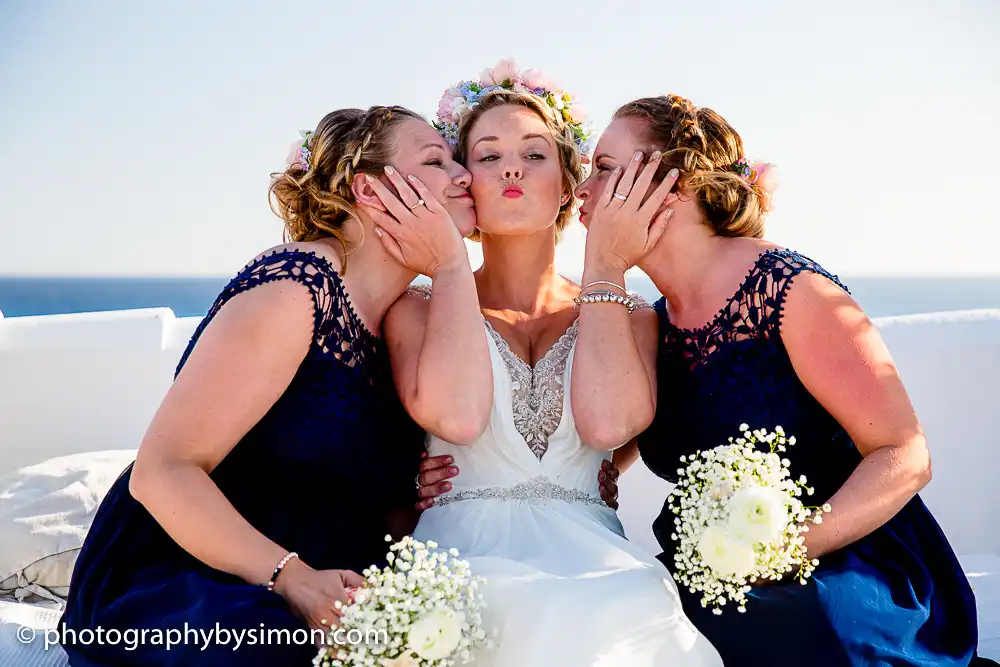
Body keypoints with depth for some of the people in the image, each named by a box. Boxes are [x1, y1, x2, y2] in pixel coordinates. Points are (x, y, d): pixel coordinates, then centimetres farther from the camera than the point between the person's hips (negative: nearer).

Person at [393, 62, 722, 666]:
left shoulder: (627, 318, 14)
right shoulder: (416, 310, 11)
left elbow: (607, 423, -10)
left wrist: (604, 259, -1)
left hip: (594, 561, 2)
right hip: (465, 551, -1)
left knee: (638, 611, -33)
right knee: (515, 616, -36)